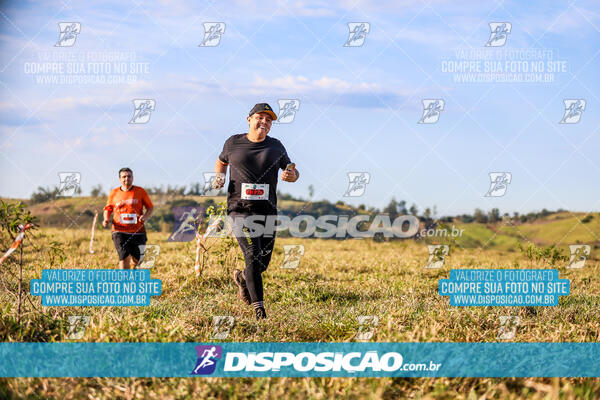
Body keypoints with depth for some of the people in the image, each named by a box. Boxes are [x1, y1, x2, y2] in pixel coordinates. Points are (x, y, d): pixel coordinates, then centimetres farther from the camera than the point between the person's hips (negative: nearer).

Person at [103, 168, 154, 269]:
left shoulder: (140, 191, 4)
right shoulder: (113, 193, 7)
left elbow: (150, 207, 8)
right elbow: (108, 209, 18)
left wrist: (145, 216, -12)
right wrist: (106, 220, -1)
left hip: (138, 231, 1)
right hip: (120, 232, -1)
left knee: (136, 260, 3)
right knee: (124, 258, -15)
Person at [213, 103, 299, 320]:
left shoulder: (276, 147, 7)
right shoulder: (233, 143, 4)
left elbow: (293, 172, 15)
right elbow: (221, 162, 23)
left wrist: (292, 176, -9)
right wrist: (219, 176, 2)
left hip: (267, 212, 3)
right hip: (240, 210, -3)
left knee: (263, 263, 4)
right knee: (253, 257, -15)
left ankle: (242, 277, 40)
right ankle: (259, 309, -8)